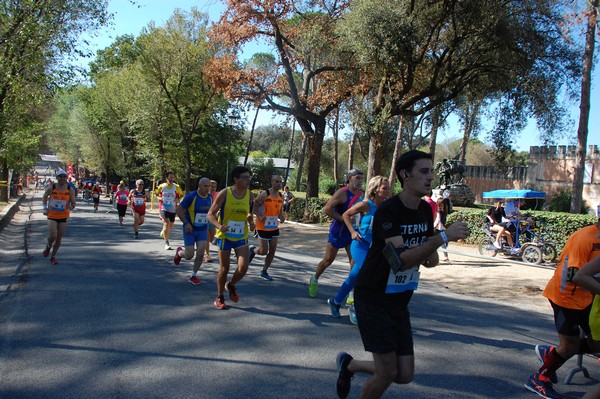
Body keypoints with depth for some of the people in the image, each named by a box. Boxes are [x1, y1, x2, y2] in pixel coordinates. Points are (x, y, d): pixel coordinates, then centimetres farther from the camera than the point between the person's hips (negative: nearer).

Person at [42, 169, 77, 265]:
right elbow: (44, 197, 13)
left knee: (59, 238, 7)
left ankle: (53, 257, 25)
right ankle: (48, 247, 20)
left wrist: (71, 207, -21)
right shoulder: (51, 188, -5)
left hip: (64, 217, 1)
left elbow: (74, 203, 1)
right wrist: (45, 208, 3)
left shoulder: (70, 190, -4)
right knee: (52, 236, -16)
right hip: (52, 215, -1)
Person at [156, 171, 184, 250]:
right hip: (164, 208, -2)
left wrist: (177, 199, -10)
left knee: (171, 226, 14)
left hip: (173, 209, 2)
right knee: (166, 223, -18)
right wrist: (159, 198, -7)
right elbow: (156, 194, 14)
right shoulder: (161, 186, -2)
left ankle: (163, 231, 50)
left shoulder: (176, 187, -3)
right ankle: (166, 243, -13)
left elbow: (181, 194, 9)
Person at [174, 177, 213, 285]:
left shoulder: (210, 197, -2)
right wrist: (186, 223, -20)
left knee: (200, 253, -6)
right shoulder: (191, 196, -19)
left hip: (203, 230, 4)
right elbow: (178, 210, -13)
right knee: (189, 255, -2)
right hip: (190, 230, -4)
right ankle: (179, 252, 35)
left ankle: (193, 276, 14)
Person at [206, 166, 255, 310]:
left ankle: (231, 285, 23)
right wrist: (219, 226, -29)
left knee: (243, 267, -10)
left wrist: (251, 222, -8)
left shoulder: (250, 195, -3)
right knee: (224, 269, 7)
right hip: (224, 236, -3)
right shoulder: (224, 193, -15)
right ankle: (219, 298, 29)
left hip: (242, 237, 3)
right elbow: (210, 214, -11)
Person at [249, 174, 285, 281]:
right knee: (264, 251, -4)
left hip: (274, 227, 6)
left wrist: (282, 217, -5)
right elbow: (254, 207, -9)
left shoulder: (281, 197, 6)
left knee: (272, 251, 4)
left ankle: (264, 272, 19)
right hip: (263, 227, -6)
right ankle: (252, 250, 30)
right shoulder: (264, 195, -14)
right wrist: (260, 217, -24)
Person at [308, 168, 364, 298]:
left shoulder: (361, 194, 4)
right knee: (328, 259, 7)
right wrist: (344, 219, -23)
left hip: (352, 232, 5)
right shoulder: (342, 193, -17)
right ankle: (314, 280, 32)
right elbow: (327, 209, -24)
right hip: (337, 232, -5)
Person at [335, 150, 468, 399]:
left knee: (405, 375, 8)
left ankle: (349, 364, 30)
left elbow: (431, 259, 15)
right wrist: (443, 237, -33)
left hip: (399, 302, 7)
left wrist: (431, 257, -9)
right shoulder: (387, 212, -21)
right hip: (373, 299, -7)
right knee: (387, 373, -5)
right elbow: (400, 260, -33)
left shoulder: (426, 210, 3)